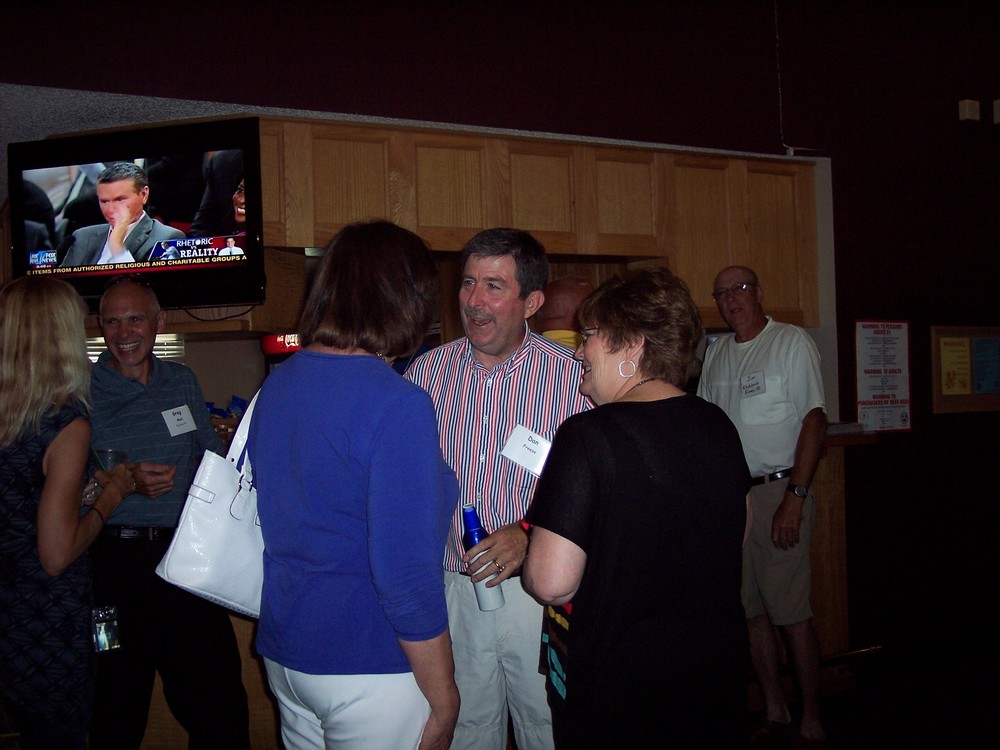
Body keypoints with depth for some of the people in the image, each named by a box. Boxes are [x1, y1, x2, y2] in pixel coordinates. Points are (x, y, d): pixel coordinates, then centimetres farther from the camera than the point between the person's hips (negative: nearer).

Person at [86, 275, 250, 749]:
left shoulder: (182, 382, 11)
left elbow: (212, 457, 22)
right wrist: (126, 481, -17)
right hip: (115, 562, -3)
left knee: (220, 702, 3)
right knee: (118, 711, 8)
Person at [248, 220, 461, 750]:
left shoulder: (277, 383, 3)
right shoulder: (397, 404, -21)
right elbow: (406, 573, -23)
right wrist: (444, 699, -12)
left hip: (283, 652, 8)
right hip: (367, 667, -7)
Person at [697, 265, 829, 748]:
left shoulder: (792, 342, -3)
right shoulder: (715, 352, 14)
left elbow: (814, 422, -9)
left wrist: (794, 497, -16)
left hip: (777, 490, -5)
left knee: (791, 613, -4)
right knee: (750, 610, 8)